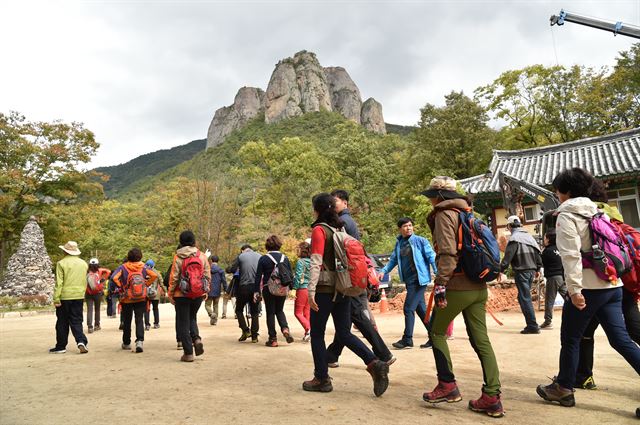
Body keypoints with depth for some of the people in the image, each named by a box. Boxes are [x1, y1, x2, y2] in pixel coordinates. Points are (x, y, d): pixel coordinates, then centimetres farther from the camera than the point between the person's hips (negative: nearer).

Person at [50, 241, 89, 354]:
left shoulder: (61, 263, -8)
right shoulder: (83, 263, 8)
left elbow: (59, 283, -12)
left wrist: (56, 299, -10)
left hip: (65, 297, -4)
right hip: (79, 297, 4)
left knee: (62, 323, 9)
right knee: (76, 321, 8)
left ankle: (61, 346, 17)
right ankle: (81, 341, -10)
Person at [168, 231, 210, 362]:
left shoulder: (178, 257, -8)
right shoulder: (202, 256, 1)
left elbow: (174, 277, -8)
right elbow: (208, 276, 4)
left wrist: (170, 294, 2)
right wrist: (206, 291, 15)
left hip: (182, 294, -3)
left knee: (183, 323, 7)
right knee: (192, 317, 24)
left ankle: (188, 353, 6)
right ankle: (196, 338, 0)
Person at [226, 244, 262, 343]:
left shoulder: (240, 256, 0)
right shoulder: (260, 256, 8)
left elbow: (230, 270, -3)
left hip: (244, 287, -3)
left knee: (239, 310, 16)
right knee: (255, 312, 12)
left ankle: (246, 330, 4)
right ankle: (254, 336, 11)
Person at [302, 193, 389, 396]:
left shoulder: (319, 229, -8)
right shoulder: (339, 228, 13)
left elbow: (316, 262, -17)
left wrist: (311, 290, -18)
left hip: (325, 288, -7)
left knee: (317, 334, 6)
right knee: (344, 333, 10)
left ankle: (322, 379, 13)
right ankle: (375, 363, -6)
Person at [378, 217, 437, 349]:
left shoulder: (420, 241, -6)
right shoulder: (399, 244, 11)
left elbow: (431, 257, -9)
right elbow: (393, 260, 17)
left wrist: (437, 273, -20)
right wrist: (383, 271, 4)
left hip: (418, 280, -7)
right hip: (409, 281, 7)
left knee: (408, 308, -7)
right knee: (421, 309, 12)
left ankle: (407, 339, 4)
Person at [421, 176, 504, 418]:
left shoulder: (445, 214, -7)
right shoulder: (467, 213, 19)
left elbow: (447, 253, -18)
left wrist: (440, 284, -19)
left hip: (457, 287, -8)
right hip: (478, 287, 8)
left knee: (436, 332, 10)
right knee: (481, 340, 6)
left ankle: (447, 385, 10)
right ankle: (492, 398, 5)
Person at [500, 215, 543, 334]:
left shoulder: (514, 238, -11)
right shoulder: (529, 236, 12)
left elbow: (507, 257, -18)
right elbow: (537, 252, 15)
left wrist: (500, 270, -14)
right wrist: (538, 269, 22)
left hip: (521, 271, -8)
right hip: (531, 270, 8)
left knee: (525, 298, -4)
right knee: (524, 296, 16)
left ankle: (532, 326, -5)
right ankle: (531, 324, 19)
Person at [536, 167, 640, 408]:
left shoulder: (567, 215, -7)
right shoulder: (599, 213, 17)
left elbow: (571, 255, -17)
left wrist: (574, 289, -19)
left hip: (588, 287, -7)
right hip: (612, 285, 7)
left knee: (570, 338, 7)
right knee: (621, 339, 7)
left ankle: (563, 389, 19)